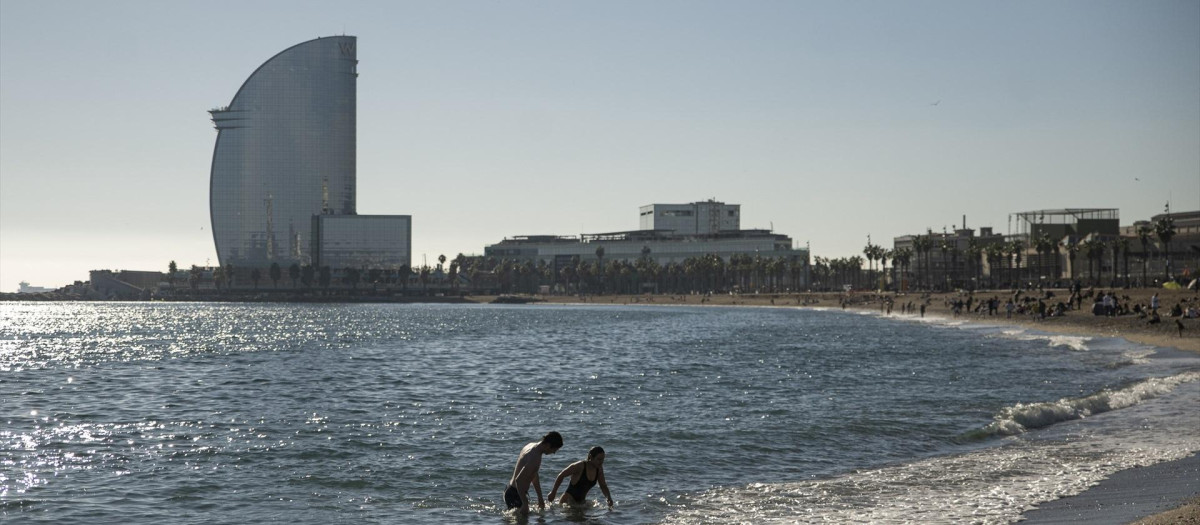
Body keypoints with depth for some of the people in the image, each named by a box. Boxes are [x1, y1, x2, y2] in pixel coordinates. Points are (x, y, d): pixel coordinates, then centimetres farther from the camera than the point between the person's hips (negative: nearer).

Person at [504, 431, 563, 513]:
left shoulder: (532, 445, 7)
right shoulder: (535, 458, -25)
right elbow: (519, 480, -32)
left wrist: (540, 497, 24)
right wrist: (525, 503, -30)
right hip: (515, 494, -10)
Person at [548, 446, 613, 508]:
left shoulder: (599, 469, -3)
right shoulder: (579, 466, -21)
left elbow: (603, 486, 9)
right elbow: (561, 476, -12)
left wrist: (609, 498, -10)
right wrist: (553, 493, -8)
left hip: (581, 500, 7)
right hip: (569, 499, -7)